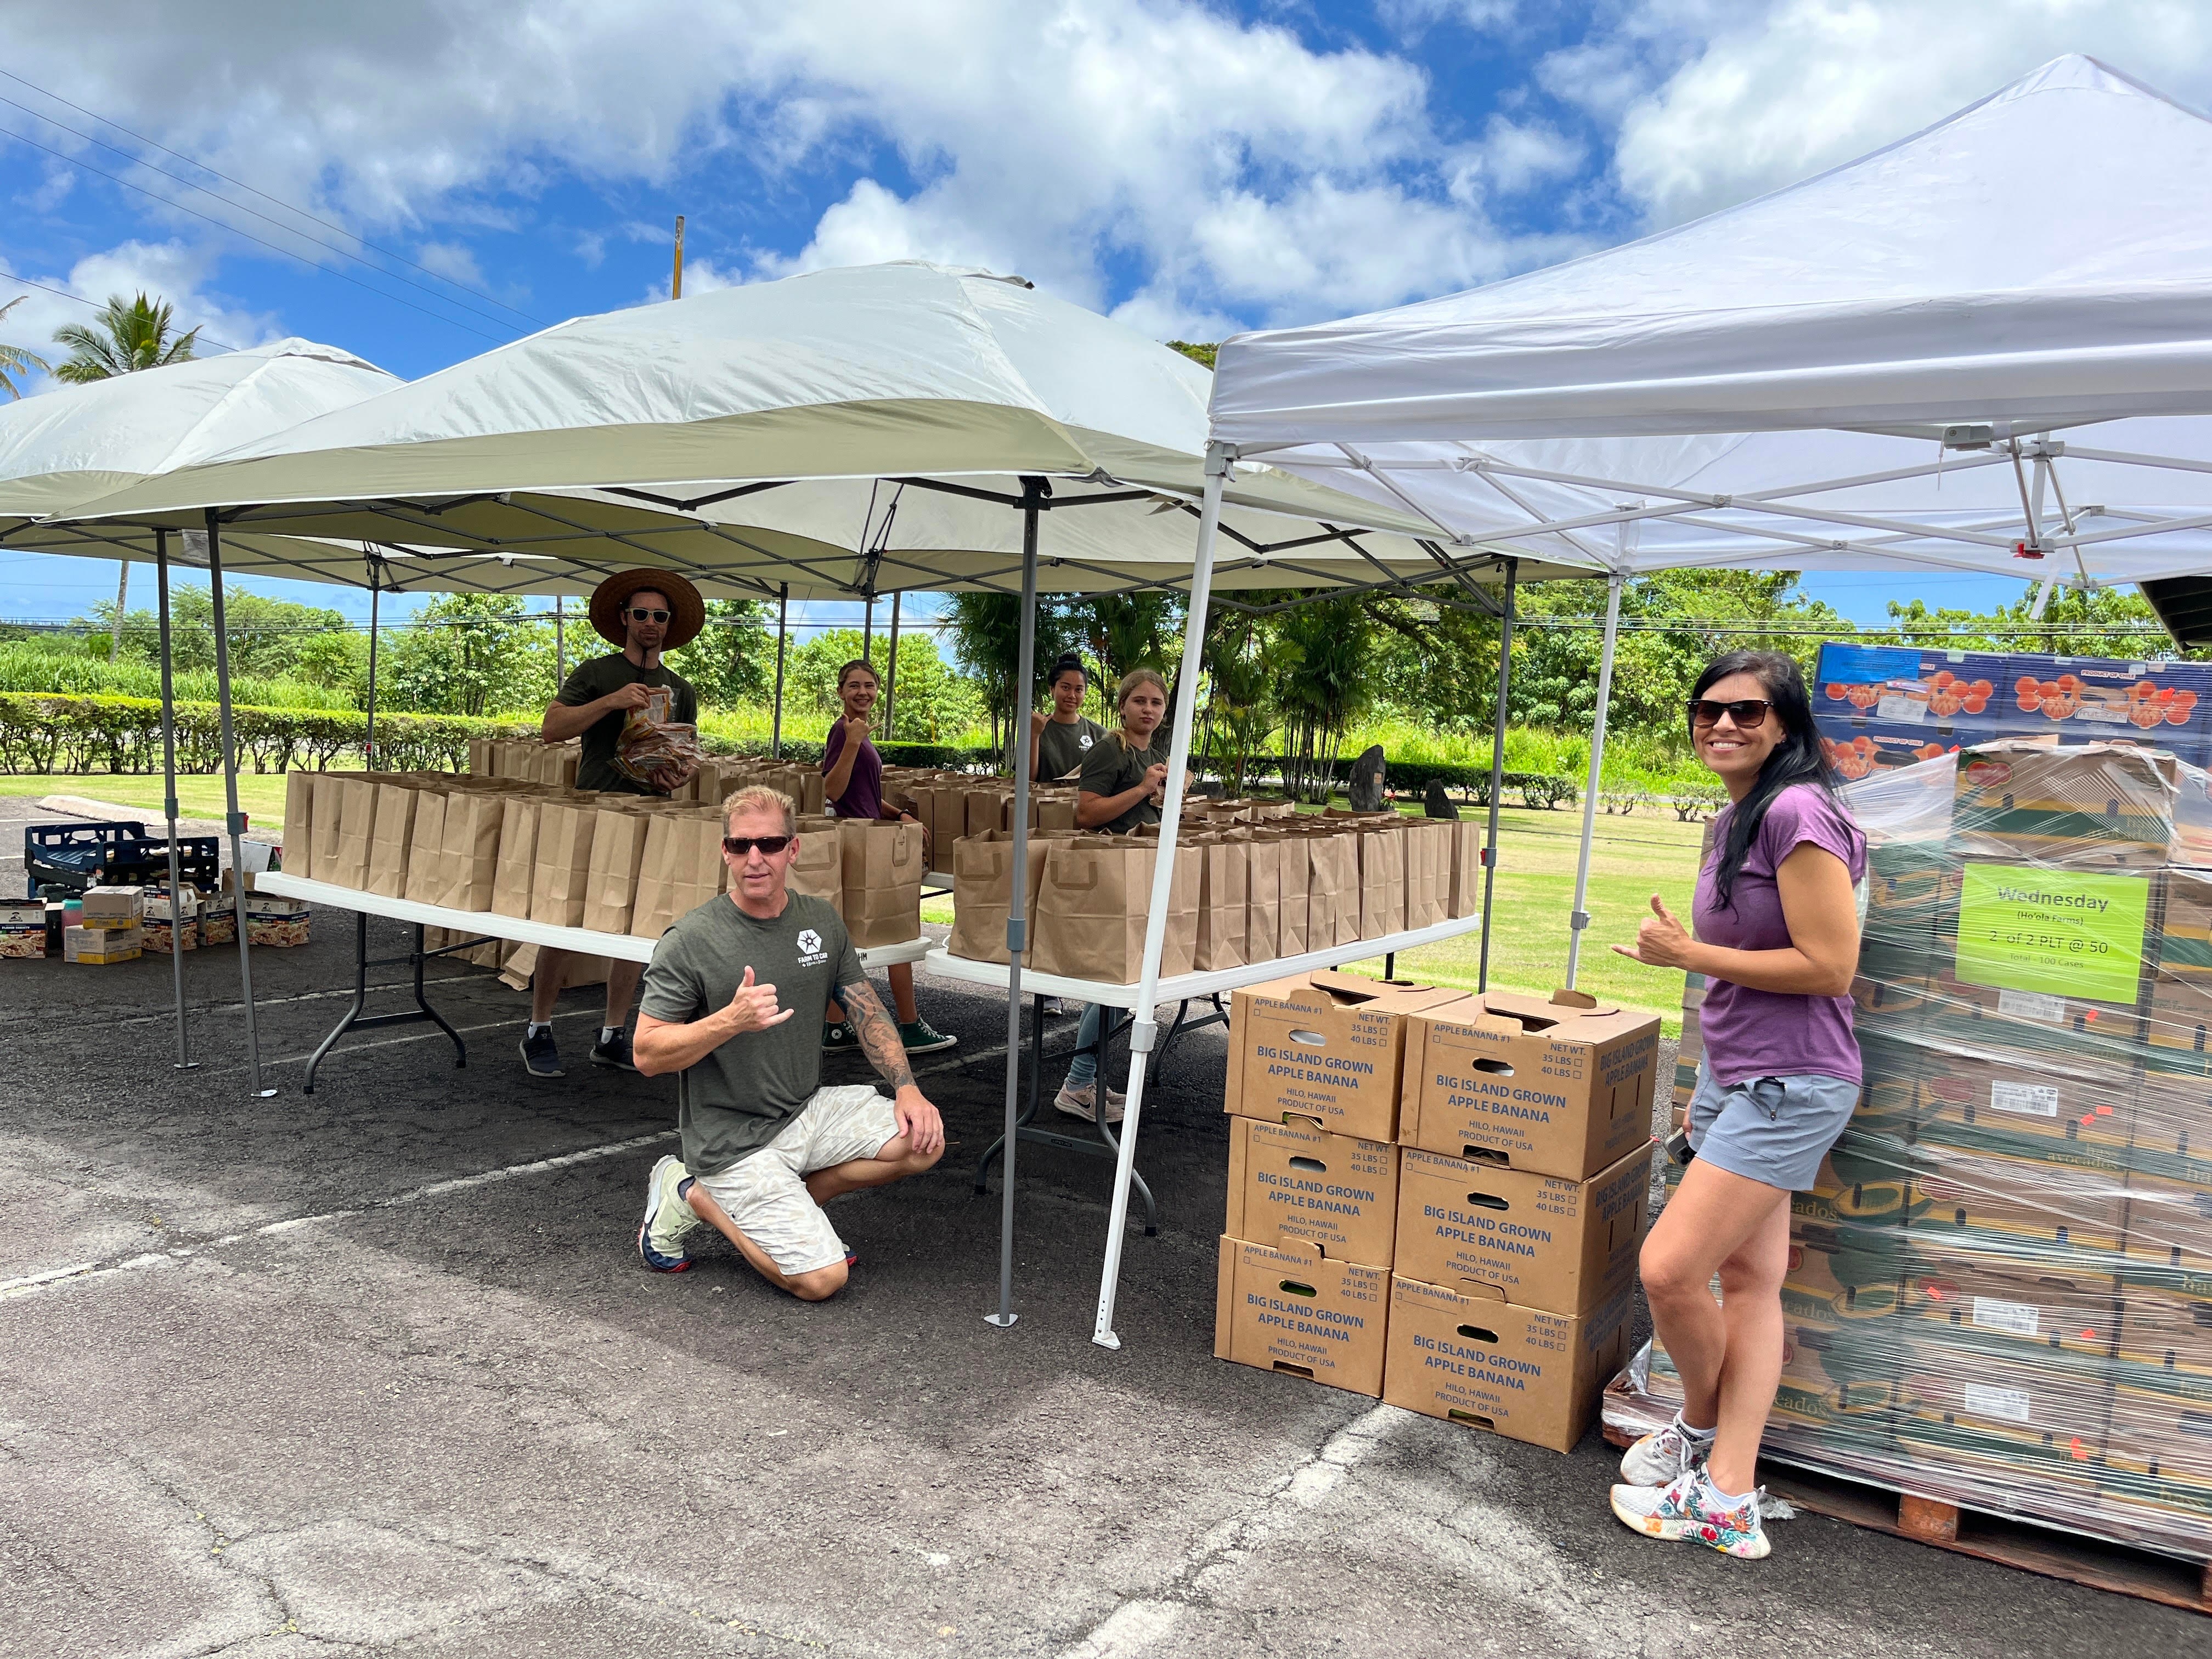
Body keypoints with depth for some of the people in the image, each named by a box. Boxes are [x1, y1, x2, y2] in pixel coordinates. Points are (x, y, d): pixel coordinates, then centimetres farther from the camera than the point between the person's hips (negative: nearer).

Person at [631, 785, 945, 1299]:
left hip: (808, 1112, 6)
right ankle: (692, 1196, 6)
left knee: (923, 1140, -12)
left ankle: (787, 1203, 6)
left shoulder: (822, 920, 3)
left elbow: (867, 1010, 9)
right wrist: (731, 1020, -30)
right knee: (822, 1278, -14)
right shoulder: (690, 941, -14)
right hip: (733, 1140, -6)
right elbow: (647, 1055, -15)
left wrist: (907, 1087, -5)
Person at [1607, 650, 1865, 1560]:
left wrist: (1688, 954, -14)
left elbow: (1829, 966, -20)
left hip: (1790, 1087, -9)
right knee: (1748, 1280, 9)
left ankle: (1699, 1426, 20)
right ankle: (1728, 1499, 15)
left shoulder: (1797, 813, -16)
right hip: (1734, 1078, 9)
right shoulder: (1734, 820, 13)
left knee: (1669, 1269, -9)